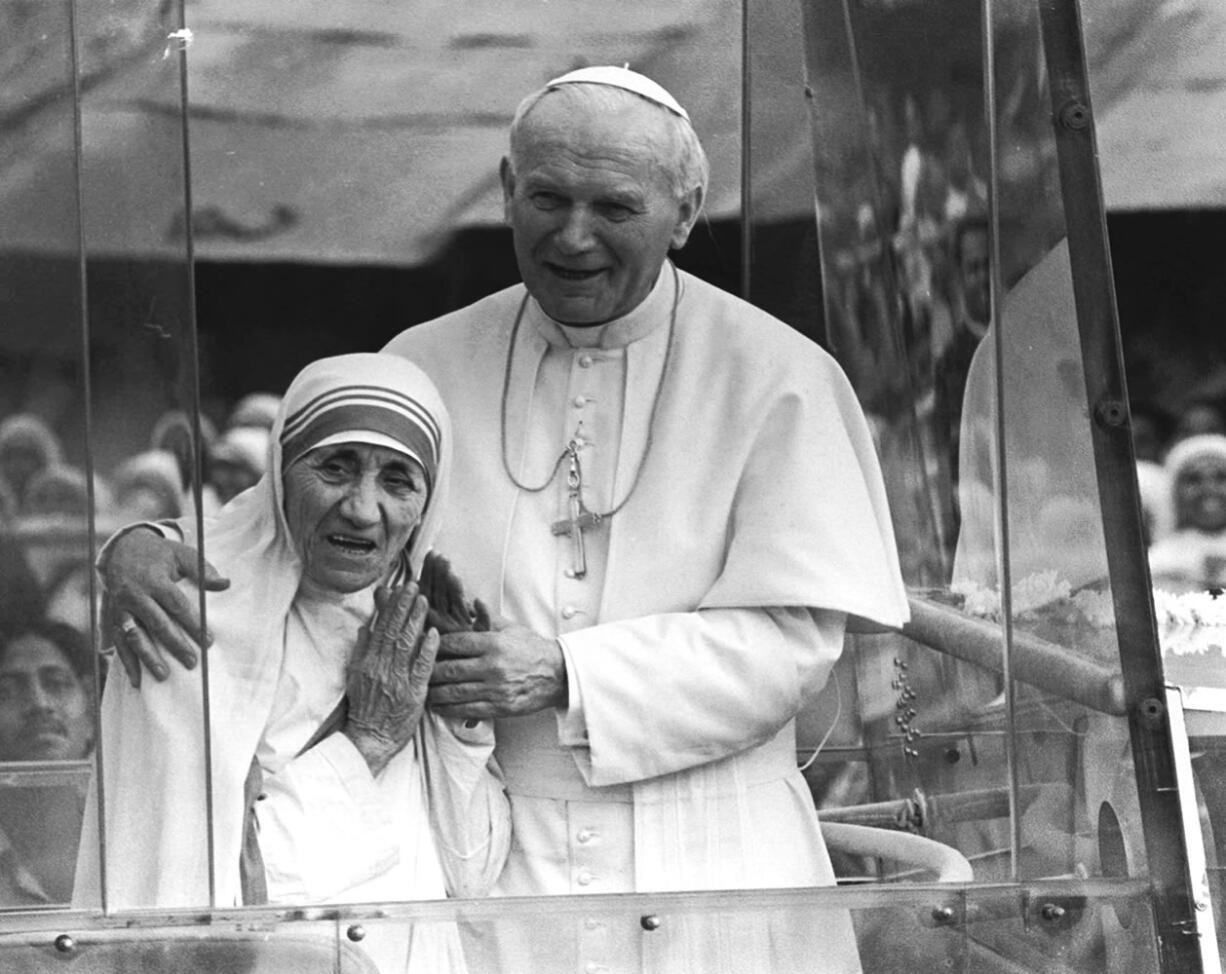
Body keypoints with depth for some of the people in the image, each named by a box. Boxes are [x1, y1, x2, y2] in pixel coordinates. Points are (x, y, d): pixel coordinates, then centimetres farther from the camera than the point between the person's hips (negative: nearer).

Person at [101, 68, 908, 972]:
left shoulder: (776, 377, -3)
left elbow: (792, 636, -9)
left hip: (707, 865, -1)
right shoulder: (428, 366, 7)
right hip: (485, 861, 2)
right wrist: (147, 546, -10)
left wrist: (566, 671, -17)